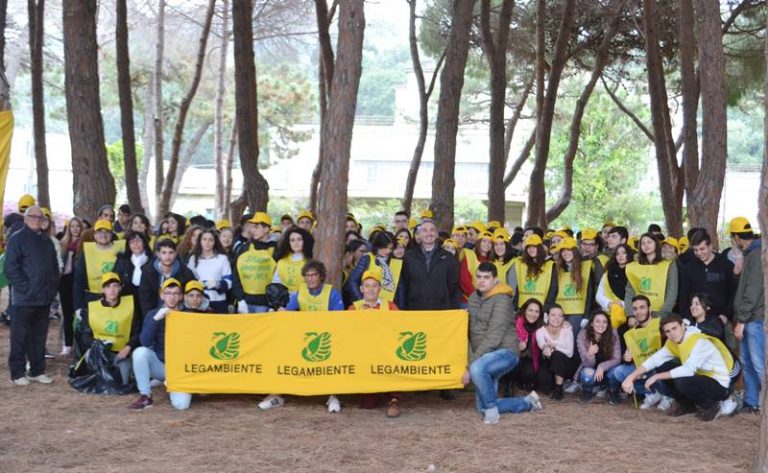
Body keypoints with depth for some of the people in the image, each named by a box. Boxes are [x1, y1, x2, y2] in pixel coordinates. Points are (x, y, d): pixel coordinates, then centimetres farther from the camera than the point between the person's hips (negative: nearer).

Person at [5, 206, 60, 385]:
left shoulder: (46, 241, 15)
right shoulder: (17, 239, -5)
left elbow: (54, 266, 20)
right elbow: (11, 268, -11)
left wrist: (52, 287, 7)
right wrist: (26, 288, -15)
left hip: (44, 298, 6)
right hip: (24, 298, -6)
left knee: (39, 336, 11)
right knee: (20, 337, 0)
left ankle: (37, 371, 19)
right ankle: (17, 373, 8)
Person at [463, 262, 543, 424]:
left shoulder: (501, 300, -15)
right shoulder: (474, 298, 8)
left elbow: (493, 337, -22)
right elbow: (472, 332, 11)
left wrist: (471, 364, -24)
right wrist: (471, 360, -3)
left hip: (505, 352, -8)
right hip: (487, 356, 8)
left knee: (477, 368, -39)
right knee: (483, 408, 9)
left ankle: (492, 410, -18)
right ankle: (528, 403, 29)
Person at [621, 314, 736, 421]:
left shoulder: (699, 342, -25)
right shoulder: (672, 343, -1)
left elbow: (689, 370, -36)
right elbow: (653, 360, -3)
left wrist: (657, 376, -29)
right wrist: (631, 377, -14)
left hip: (720, 385, -8)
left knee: (681, 382, -31)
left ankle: (710, 406, -5)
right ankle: (687, 405, 12)